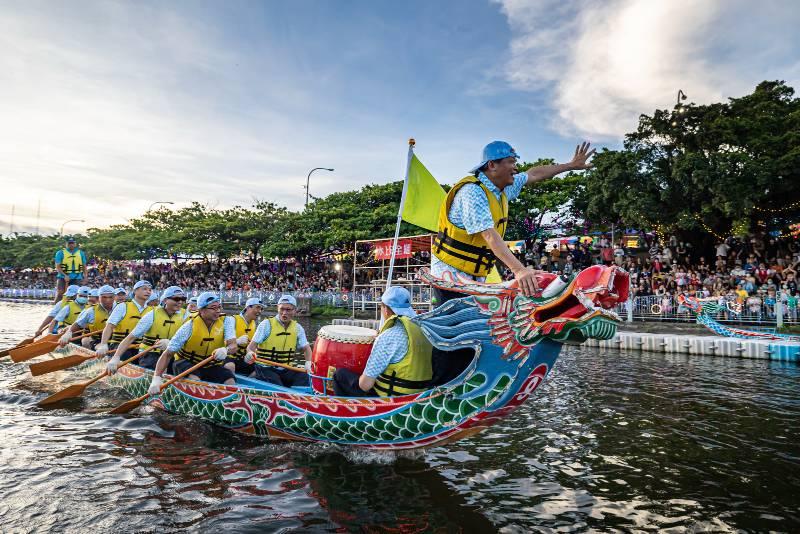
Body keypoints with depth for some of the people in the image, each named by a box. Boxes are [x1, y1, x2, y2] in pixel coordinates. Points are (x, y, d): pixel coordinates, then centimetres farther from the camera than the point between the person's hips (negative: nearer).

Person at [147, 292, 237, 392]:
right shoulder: (190, 326, -19)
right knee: (194, 379, -35)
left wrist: (226, 350, -48)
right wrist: (156, 378, -33)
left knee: (230, 381, -25)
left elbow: (233, 346, -23)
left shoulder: (224, 322, -11)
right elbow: (167, 354, -20)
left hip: (212, 366, 2)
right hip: (186, 363, -2)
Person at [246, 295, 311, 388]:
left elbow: (306, 348, 12)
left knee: (304, 377, -20)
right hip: (265, 369, -5)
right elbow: (251, 346, -8)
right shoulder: (267, 324, -4)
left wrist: (308, 362, -9)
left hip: (286, 370, 5)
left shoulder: (297, 328, 8)